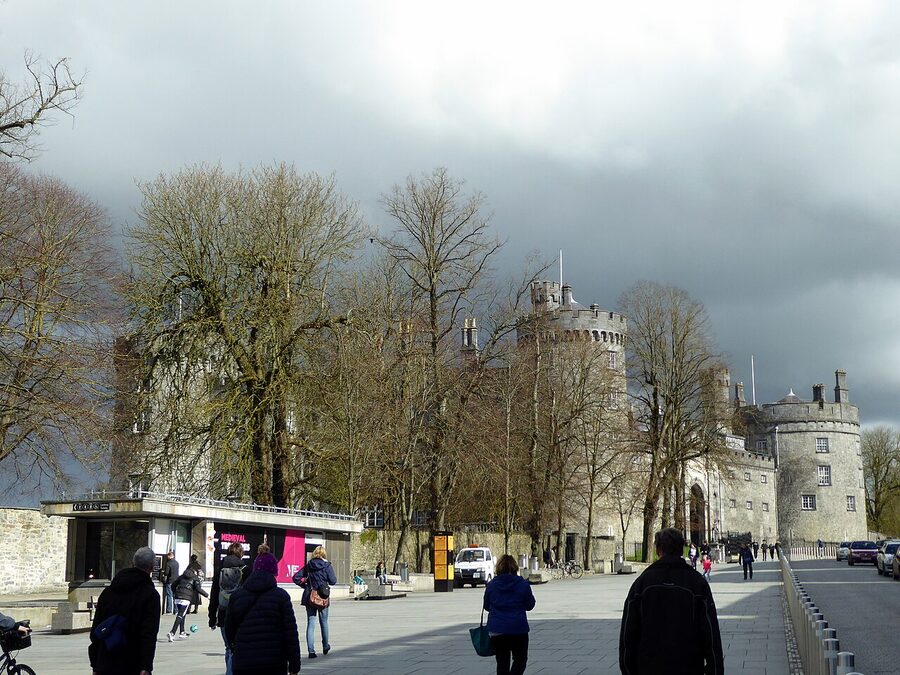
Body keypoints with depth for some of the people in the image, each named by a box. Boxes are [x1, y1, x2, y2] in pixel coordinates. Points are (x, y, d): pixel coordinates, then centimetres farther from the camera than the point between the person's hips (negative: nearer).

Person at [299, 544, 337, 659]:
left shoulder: (309, 565, 3)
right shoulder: (326, 565, -6)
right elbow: (333, 581, -9)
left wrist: (304, 585, 12)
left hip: (309, 597, 2)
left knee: (310, 623, 2)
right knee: (324, 622, 16)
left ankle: (311, 650, -7)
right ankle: (325, 646, 31)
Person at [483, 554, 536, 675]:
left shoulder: (491, 585, -2)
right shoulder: (523, 584, -6)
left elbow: (486, 606, 10)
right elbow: (530, 605, 5)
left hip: (496, 629, 2)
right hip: (518, 628, -2)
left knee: (502, 661, 13)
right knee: (520, 659, 10)